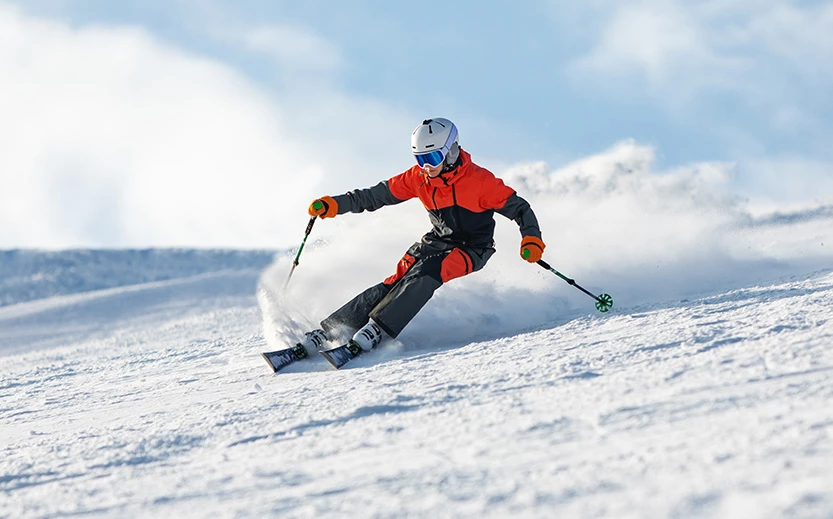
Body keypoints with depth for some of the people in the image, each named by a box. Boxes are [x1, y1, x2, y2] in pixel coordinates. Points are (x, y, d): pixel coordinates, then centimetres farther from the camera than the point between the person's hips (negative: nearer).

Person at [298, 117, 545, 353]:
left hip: (471, 250, -4)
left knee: (425, 273, -31)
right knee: (395, 282, -15)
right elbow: (376, 195, 1)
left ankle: (377, 329, -34)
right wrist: (336, 205, -8)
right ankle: (328, 330, -18)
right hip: (436, 242, 4)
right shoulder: (418, 178, -4)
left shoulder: (479, 180, -18)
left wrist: (531, 237, -32)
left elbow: (518, 207, -15)